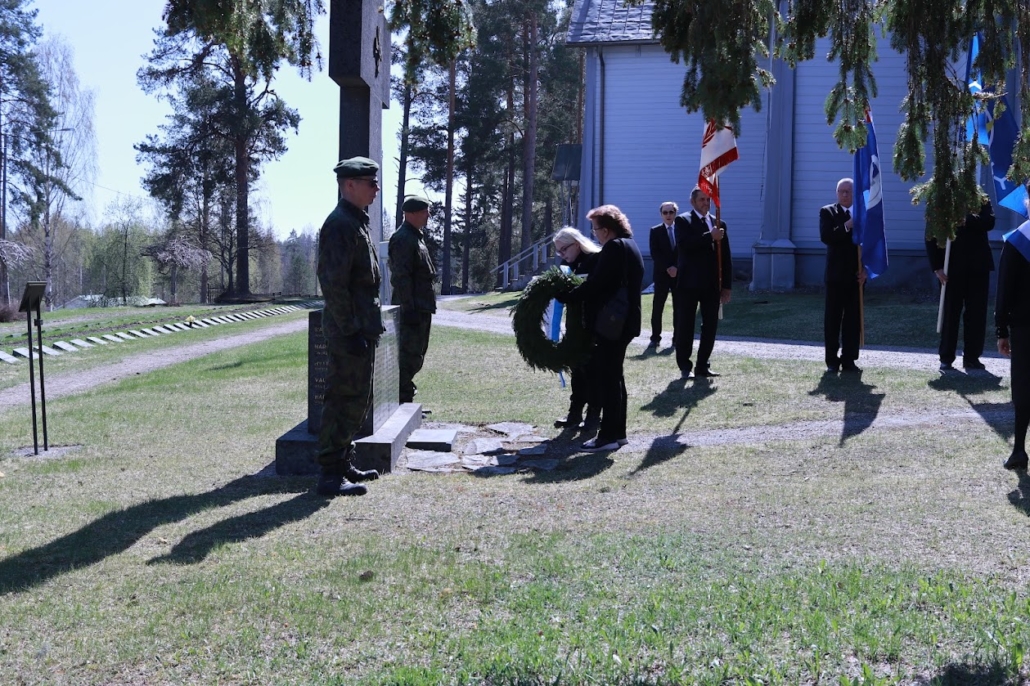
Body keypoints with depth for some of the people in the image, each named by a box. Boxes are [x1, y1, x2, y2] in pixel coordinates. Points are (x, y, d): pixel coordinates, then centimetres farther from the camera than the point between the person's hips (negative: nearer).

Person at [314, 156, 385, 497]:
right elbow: (333, 283, -22)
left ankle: (344, 464, 27)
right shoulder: (340, 225, -15)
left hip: (362, 330, 10)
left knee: (357, 400, 17)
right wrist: (350, 331, -22)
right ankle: (330, 475, -2)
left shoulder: (357, 223, 17)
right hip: (349, 332, -10)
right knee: (345, 401, -7)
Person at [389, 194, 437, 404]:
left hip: (422, 307, 11)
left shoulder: (416, 236, 18)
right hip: (412, 309, -11)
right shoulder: (403, 239, -15)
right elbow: (401, 277, -21)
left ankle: (406, 397, 24)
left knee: (416, 355, 15)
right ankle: (403, 400, -3)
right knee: (410, 355, -8)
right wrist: (409, 309, -24)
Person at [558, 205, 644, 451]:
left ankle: (608, 435, -2)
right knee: (614, 377, 15)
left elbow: (594, 284, -21)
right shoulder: (629, 245, 15)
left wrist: (563, 297, -11)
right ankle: (618, 431, 20)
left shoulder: (614, 248, -17)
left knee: (608, 378, -6)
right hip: (623, 320, 10)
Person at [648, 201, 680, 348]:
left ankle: (677, 339, 5)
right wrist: (668, 268, -14)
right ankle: (655, 337, 5)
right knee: (657, 307, -1)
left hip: (680, 273, 1)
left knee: (679, 308, 1)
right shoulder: (655, 231, 5)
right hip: (662, 274, -1)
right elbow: (654, 253, -4)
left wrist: (678, 268, -11)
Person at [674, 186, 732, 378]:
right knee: (686, 326, 1)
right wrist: (710, 237, -21)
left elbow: (726, 257, 12)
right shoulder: (683, 221, 0)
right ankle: (685, 366, 7)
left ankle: (703, 365, 14)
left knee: (711, 326, 5)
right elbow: (684, 244, -20)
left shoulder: (719, 224, 13)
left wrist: (726, 285, 7)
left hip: (712, 284, 5)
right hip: (690, 283, -5)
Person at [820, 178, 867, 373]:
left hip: (856, 275, 2)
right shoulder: (827, 212, 2)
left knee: (854, 320, 3)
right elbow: (825, 237, -13)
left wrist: (865, 268, -4)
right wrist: (846, 227, -23)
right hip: (836, 275, -2)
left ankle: (849, 360, 9)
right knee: (832, 319, 2)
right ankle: (832, 361, 7)